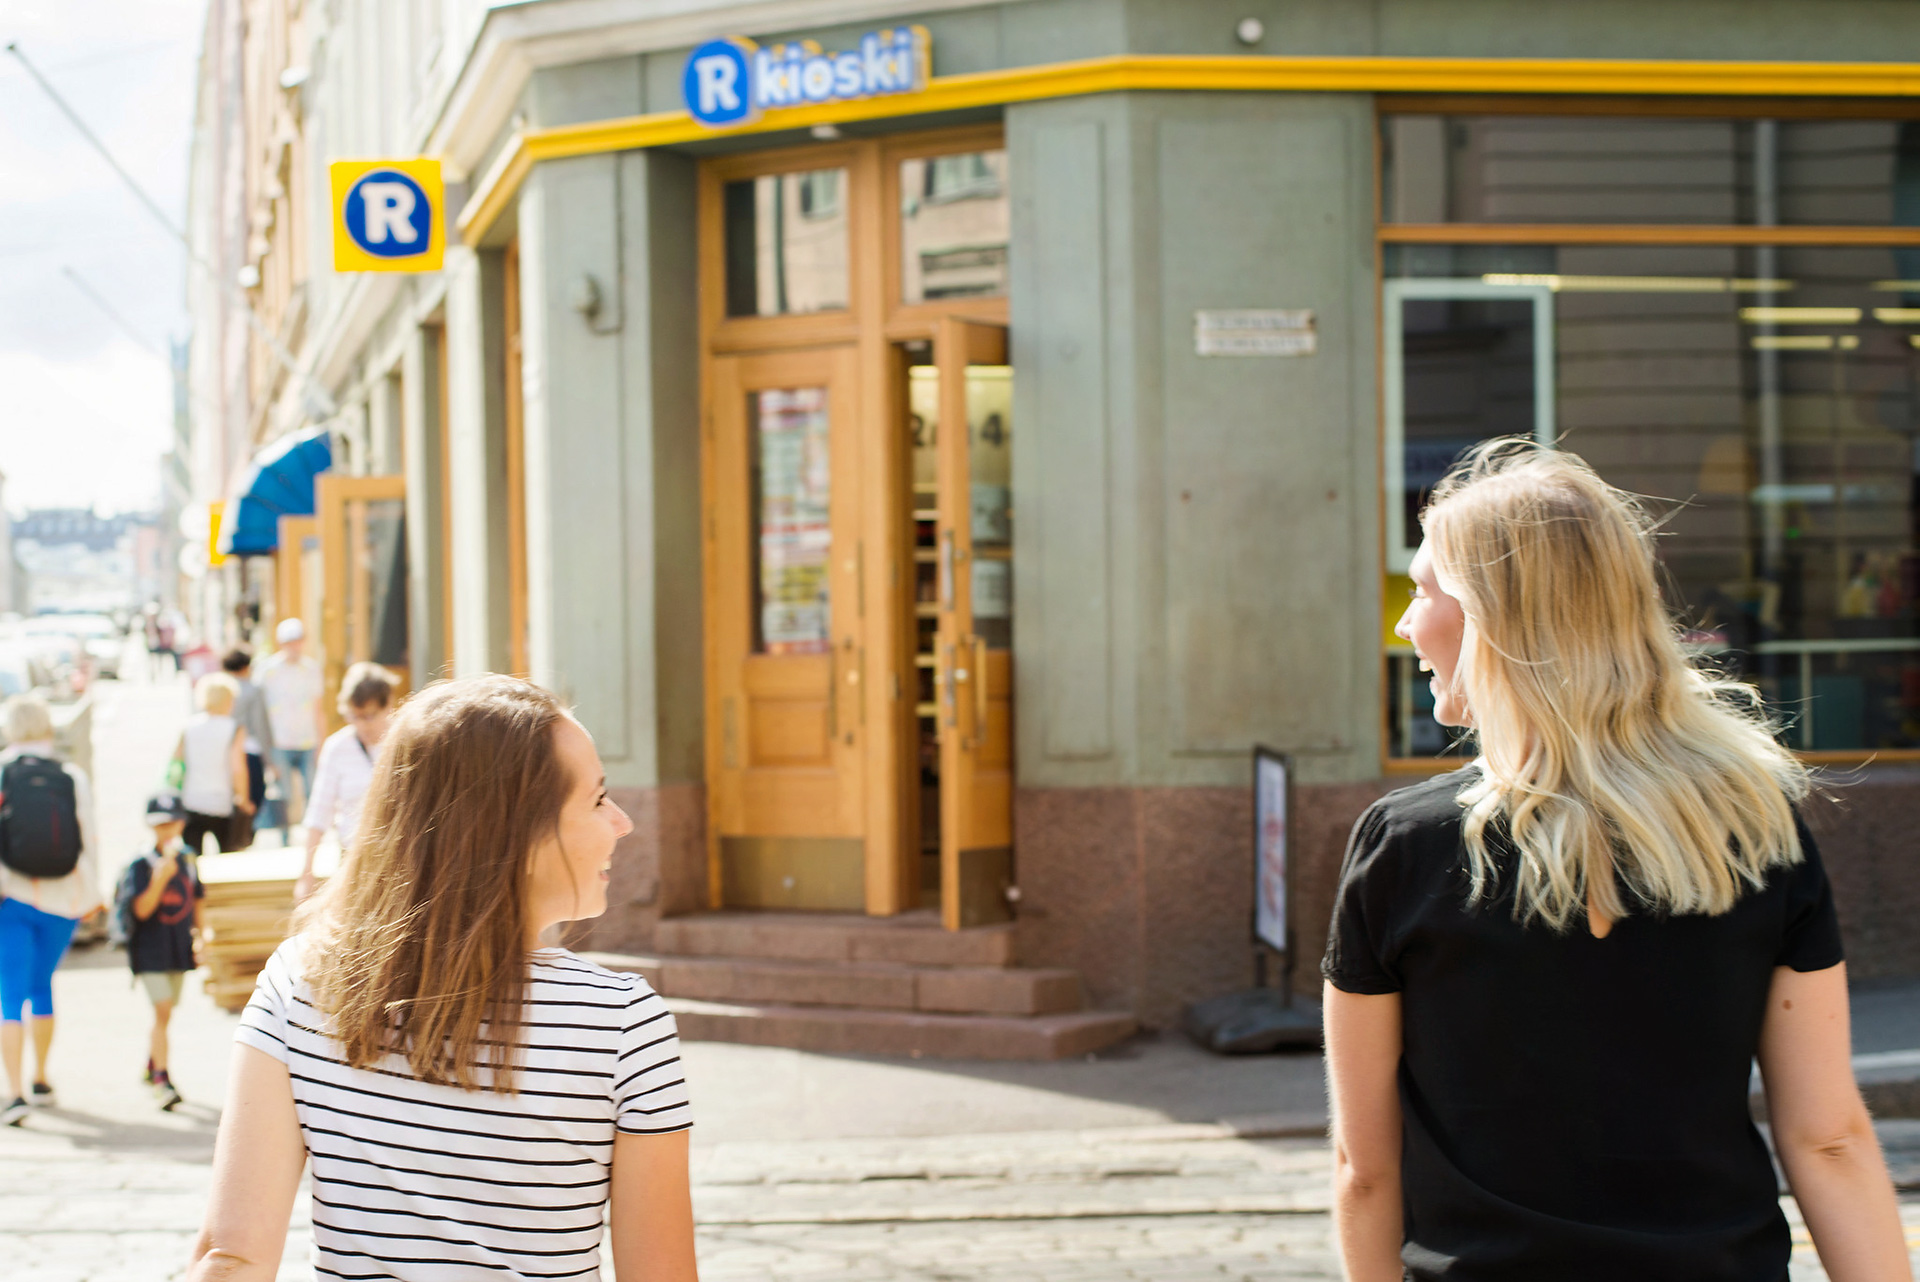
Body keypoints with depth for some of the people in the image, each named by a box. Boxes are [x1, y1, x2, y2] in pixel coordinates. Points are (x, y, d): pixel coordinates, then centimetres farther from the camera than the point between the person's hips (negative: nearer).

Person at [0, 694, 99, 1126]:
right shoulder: (73, 778, -3)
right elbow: (87, 839, 2)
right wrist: (91, 894, 13)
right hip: (62, 901, 2)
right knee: (42, 986, 21)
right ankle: (40, 1080, 30)